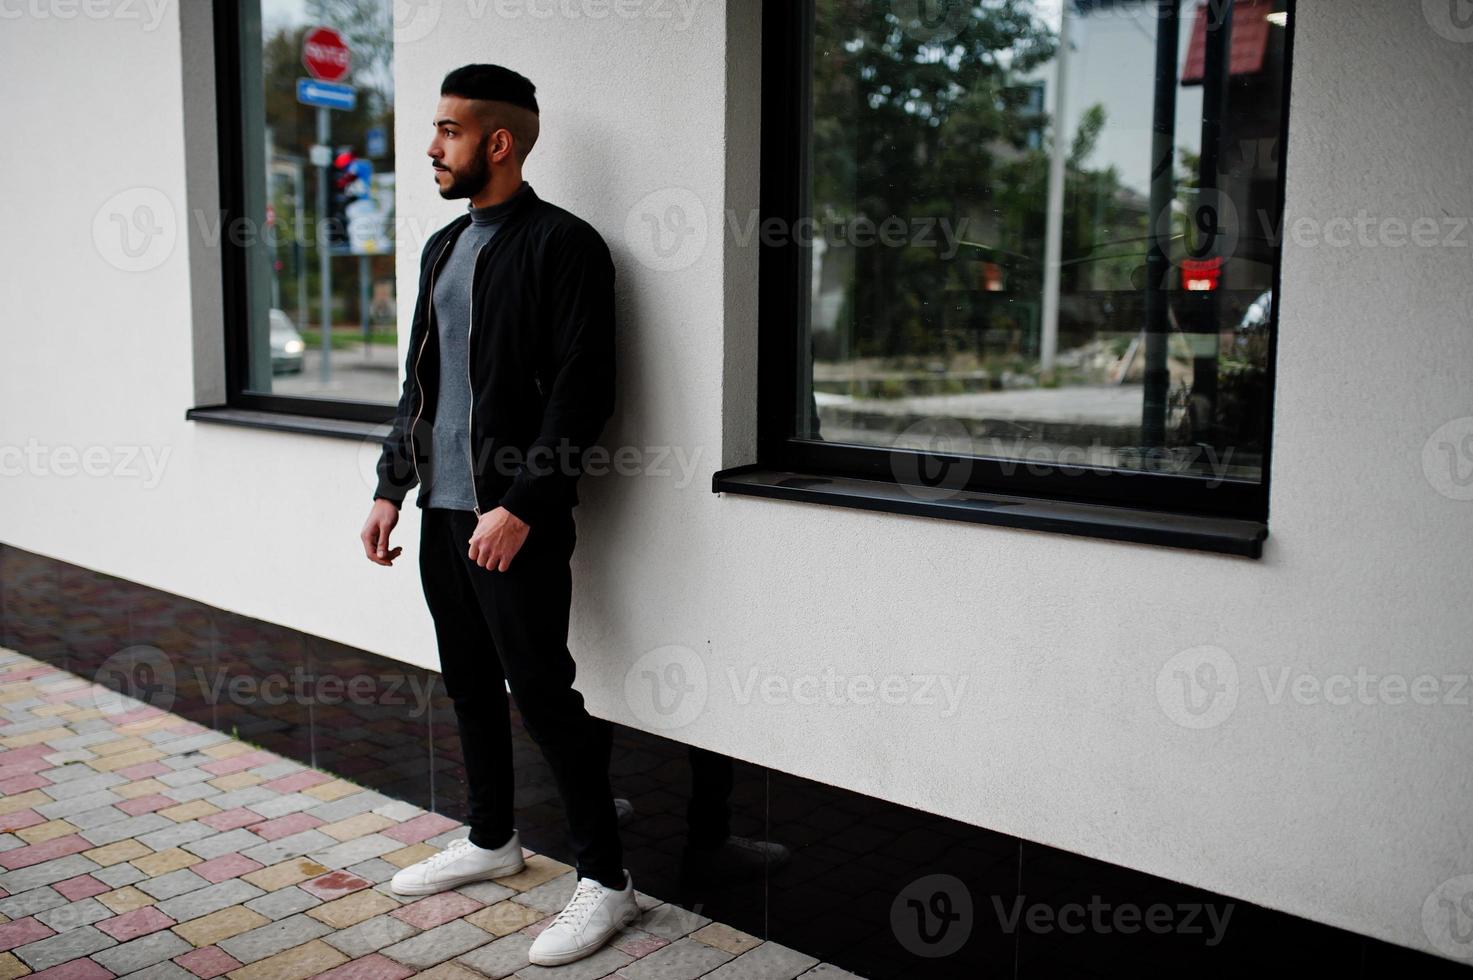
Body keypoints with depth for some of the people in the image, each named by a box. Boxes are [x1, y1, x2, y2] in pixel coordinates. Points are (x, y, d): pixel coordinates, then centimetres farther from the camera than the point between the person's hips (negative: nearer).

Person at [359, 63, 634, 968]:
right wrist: (392, 487, 14)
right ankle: (491, 840, 34)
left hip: (515, 519, -8)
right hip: (442, 510, 8)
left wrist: (519, 506, -21)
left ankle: (606, 878, 9)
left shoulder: (563, 245, -10)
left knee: (543, 691, -4)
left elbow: (582, 393, -16)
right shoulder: (444, 247, 15)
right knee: (470, 683, 17)